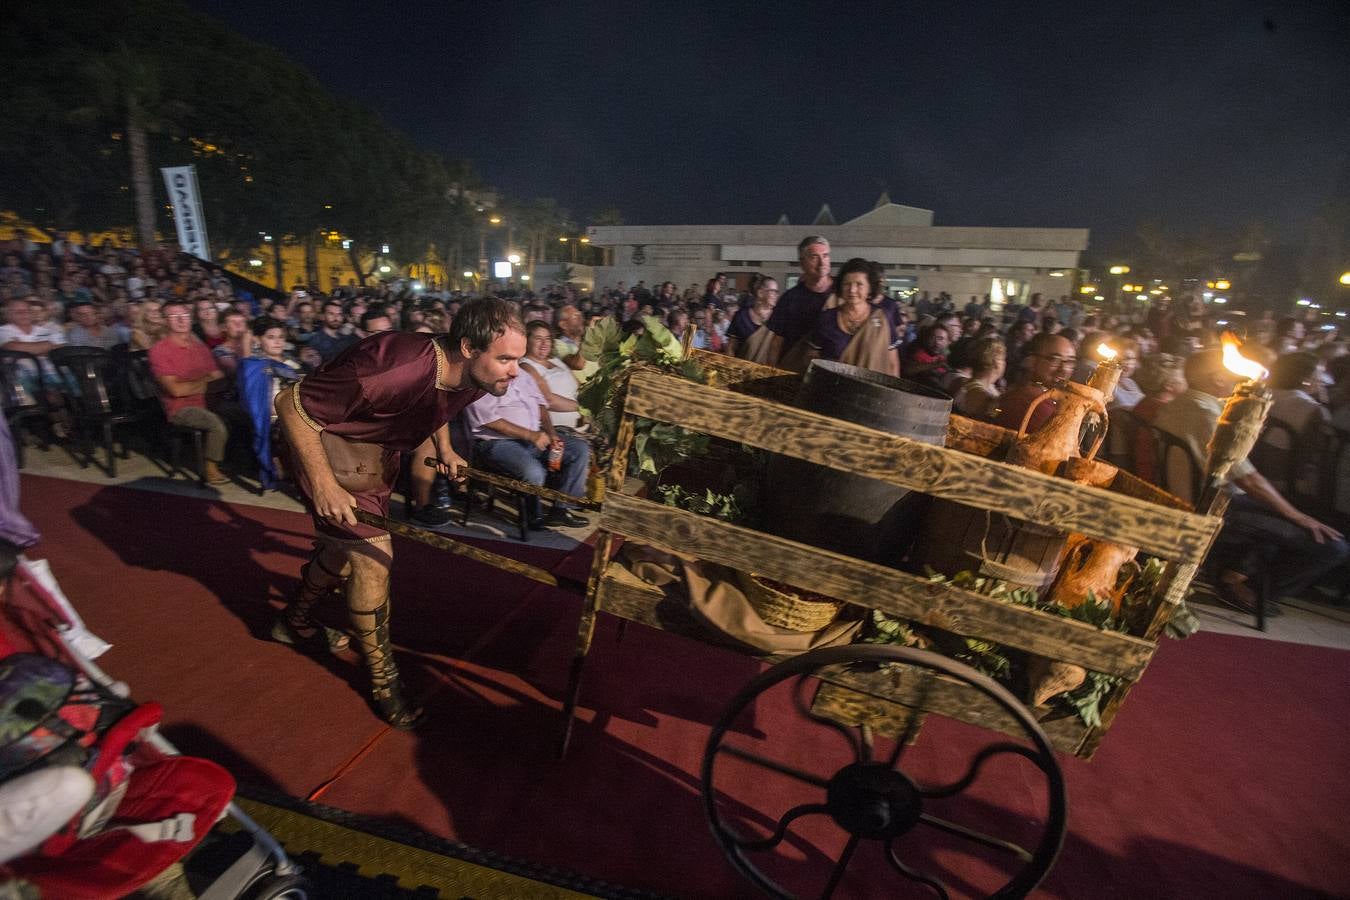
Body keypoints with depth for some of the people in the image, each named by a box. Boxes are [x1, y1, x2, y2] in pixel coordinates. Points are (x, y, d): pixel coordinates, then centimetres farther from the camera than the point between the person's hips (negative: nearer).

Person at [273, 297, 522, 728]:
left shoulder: (468, 378, -15)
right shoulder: (398, 368, -40)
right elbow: (290, 404, -30)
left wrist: (445, 449, -1)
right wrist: (323, 485, -31)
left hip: (378, 453, 8)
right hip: (332, 451, -8)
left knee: (345, 549, 22)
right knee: (373, 556, -10)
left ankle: (295, 621, 51)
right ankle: (383, 678, 12)